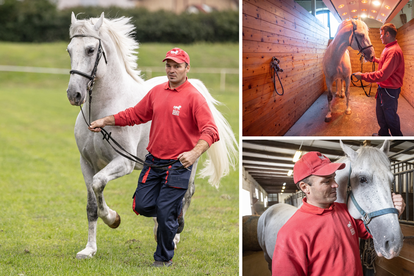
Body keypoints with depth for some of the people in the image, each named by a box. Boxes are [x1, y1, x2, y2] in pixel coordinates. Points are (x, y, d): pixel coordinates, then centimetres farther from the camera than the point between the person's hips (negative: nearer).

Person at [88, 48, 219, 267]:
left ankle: (164, 259, 16)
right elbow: (135, 114, 19)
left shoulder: (194, 97, -12)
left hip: (178, 165, -6)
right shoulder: (157, 92, 8)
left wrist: (194, 153, -38)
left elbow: (210, 131, -22)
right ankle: (175, 211, 35)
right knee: (142, 206, 4)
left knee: (165, 214, -6)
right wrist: (105, 121, 14)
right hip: (153, 161, 6)